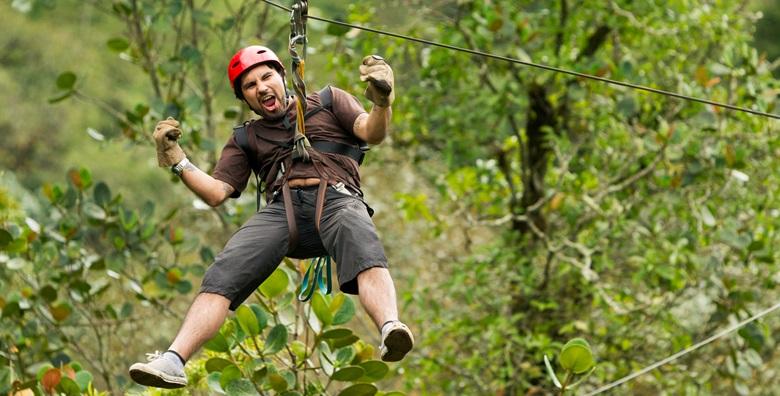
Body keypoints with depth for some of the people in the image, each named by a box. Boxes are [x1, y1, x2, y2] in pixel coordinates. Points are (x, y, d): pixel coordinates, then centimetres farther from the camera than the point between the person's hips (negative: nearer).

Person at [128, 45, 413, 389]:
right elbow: (215, 192, 20)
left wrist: (381, 102, -14)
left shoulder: (327, 101, 24)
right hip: (282, 208, 3)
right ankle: (173, 361, -36)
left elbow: (372, 133, 8)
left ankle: (390, 330, -65)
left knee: (365, 254, -39)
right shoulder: (247, 138, 30)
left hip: (336, 198, -3)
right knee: (222, 275, -24)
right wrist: (177, 161, 4)